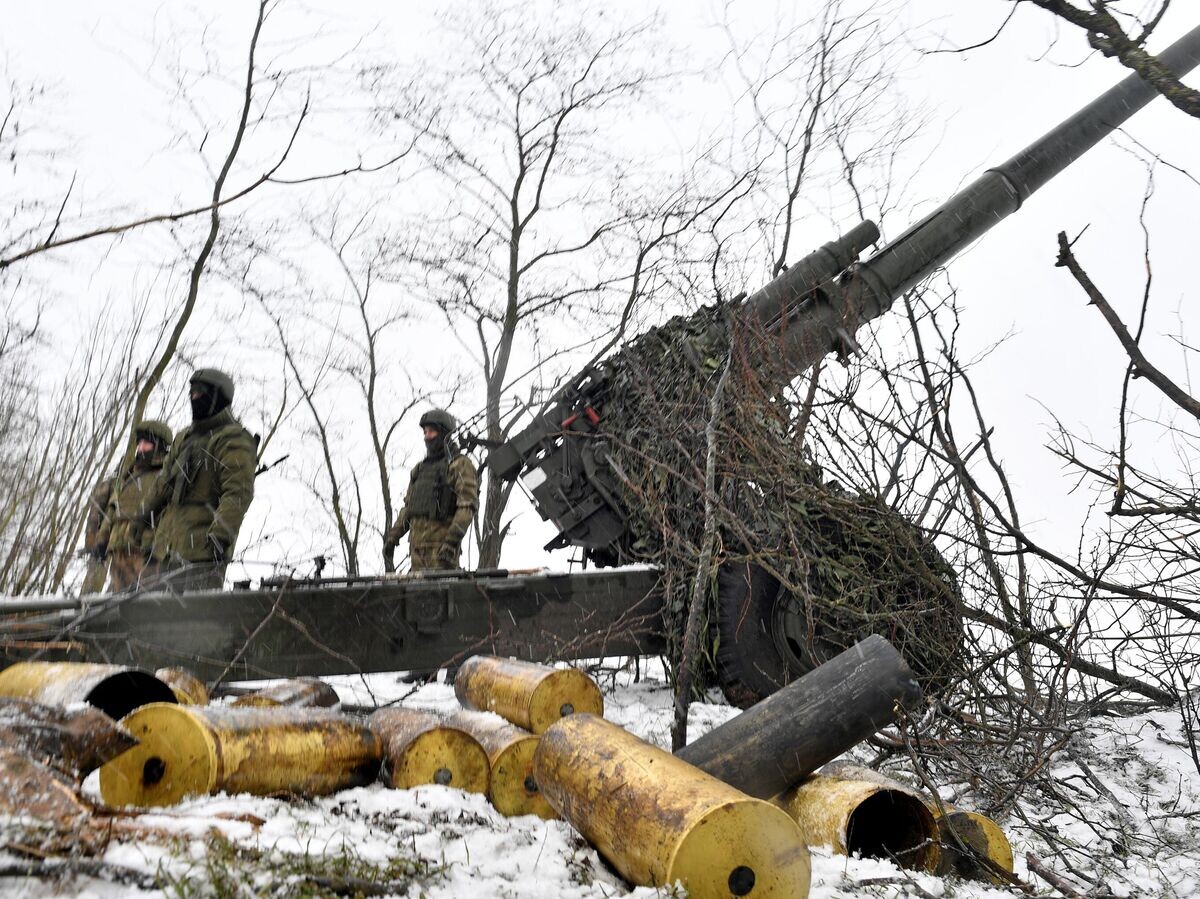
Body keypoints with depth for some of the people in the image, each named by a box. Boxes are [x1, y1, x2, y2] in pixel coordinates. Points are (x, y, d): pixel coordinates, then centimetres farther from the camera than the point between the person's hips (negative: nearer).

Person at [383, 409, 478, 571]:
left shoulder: (460, 465, -2)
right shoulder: (421, 468, 22)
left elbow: (468, 506, -12)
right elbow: (408, 507, 25)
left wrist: (452, 541, -22)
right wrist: (392, 537, 14)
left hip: (442, 543, -7)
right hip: (417, 543, 7)